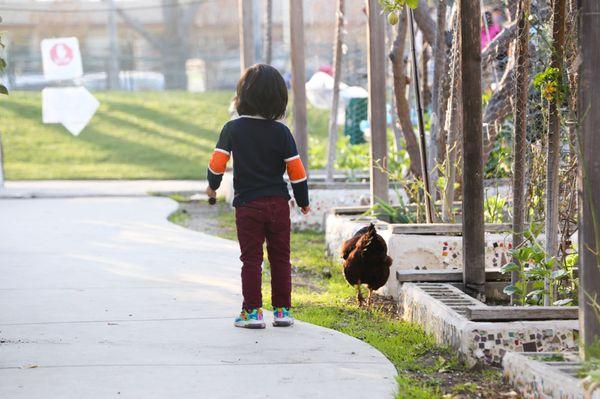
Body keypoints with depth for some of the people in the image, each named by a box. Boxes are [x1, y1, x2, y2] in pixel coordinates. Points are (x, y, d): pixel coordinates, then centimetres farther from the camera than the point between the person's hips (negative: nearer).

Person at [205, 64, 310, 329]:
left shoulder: (233, 129, -5)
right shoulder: (281, 131, -3)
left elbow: (217, 163, -6)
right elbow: (296, 170, -2)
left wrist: (213, 186, 14)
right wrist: (303, 202, 11)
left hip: (248, 205, -1)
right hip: (278, 203, 1)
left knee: (251, 259, 4)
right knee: (280, 258, 9)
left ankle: (252, 311, 0)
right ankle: (282, 310, 11)